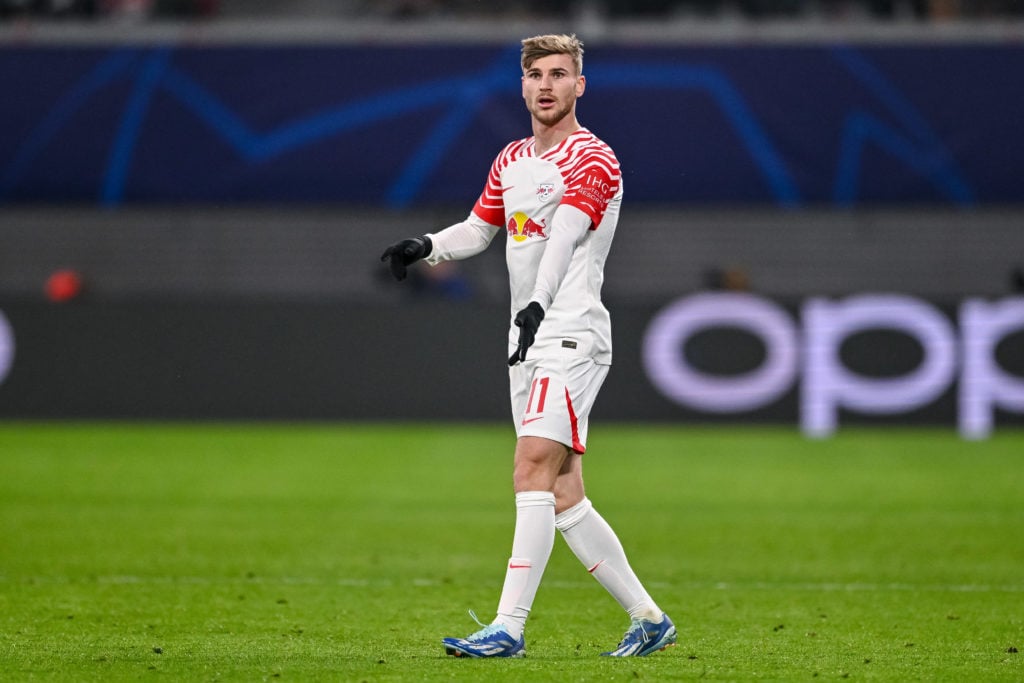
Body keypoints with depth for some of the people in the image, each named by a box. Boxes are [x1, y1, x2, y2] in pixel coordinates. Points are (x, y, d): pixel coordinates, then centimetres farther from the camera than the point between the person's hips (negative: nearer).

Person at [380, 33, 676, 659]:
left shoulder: (591, 160, -9)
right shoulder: (512, 161, 16)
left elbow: (563, 236, -26)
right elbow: (478, 230, 27)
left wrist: (538, 304, -41)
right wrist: (425, 248, 6)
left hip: (572, 337, -8)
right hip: (530, 347, 8)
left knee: (533, 470, -19)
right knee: (565, 498, 6)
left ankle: (509, 627, -22)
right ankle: (649, 619, 15)